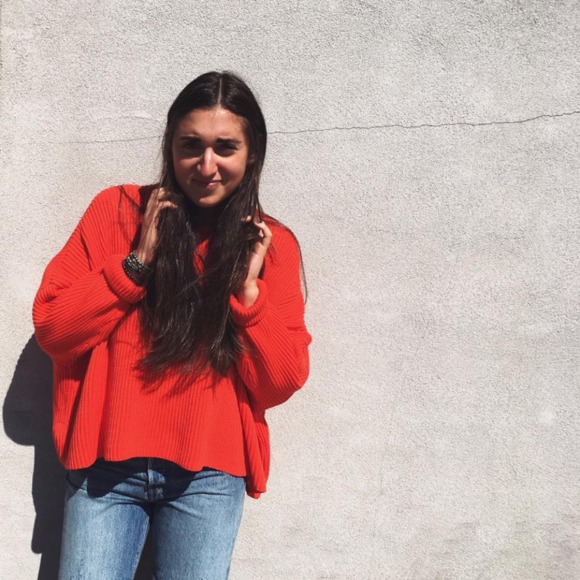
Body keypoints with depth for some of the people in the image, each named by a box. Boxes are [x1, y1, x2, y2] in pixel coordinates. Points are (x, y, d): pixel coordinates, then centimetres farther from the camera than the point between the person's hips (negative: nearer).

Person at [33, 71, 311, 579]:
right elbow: (50, 327, -2)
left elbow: (280, 384, 1)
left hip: (209, 474, 0)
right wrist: (137, 263, -10)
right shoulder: (119, 210, 3)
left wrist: (249, 290, -11)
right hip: (106, 462, 0)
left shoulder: (270, 245, 4)